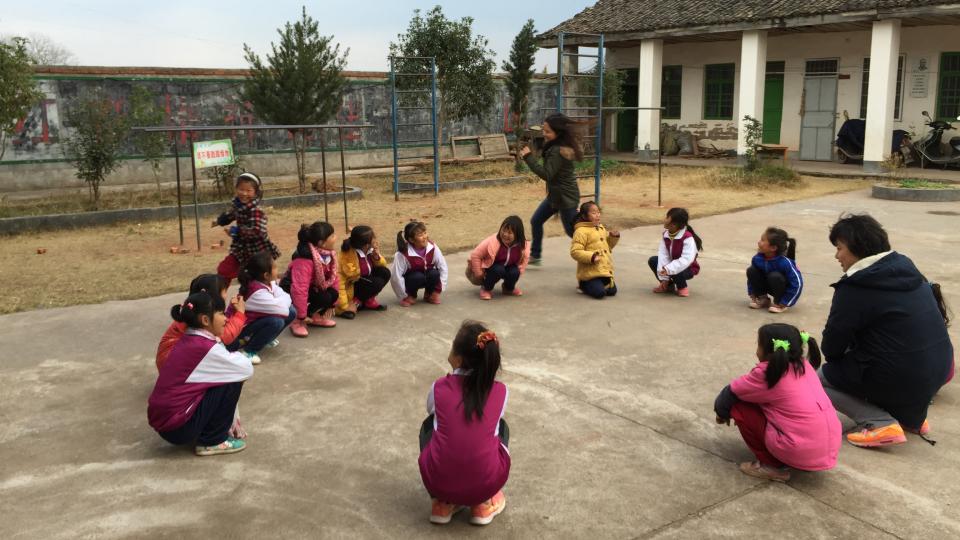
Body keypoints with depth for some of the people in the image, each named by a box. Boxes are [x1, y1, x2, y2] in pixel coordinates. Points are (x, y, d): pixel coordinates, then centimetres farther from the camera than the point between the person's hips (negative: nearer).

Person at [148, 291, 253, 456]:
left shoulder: (188, 341, 10)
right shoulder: (205, 348, -18)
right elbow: (247, 369, -12)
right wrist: (233, 355, 9)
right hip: (177, 426, -9)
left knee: (230, 375, 14)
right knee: (232, 382, -6)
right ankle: (211, 441, 2)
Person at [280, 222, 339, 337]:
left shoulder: (329, 254, -10)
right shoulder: (304, 260, -37)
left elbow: (334, 277, -3)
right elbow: (299, 289, -40)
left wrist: (331, 305, -2)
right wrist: (302, 317, -35)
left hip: (313, 287, 8)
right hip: (290, 292, -8)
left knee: (333, 293, -18)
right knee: (324, 298, -29)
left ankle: (316, 316, 7)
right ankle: (297, 321, -12)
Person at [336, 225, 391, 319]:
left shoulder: (369, 250, -8)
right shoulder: (349, 256, -30)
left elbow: (383, 265, 6)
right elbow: (340, 280, -31)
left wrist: (377, 256, -18)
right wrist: (344, 306, -34)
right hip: (350, 286, -8)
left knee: (385, 273, -10)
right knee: (377, 283, -26)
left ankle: (369, 300, 3)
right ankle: (355, 302, -6)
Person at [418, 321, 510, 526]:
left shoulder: (439, 387, 2)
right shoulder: (500, 391, 3)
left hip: (439, 481, 0)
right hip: (486, 483, 0)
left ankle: (443, 503, 20)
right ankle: (483, 504, 21)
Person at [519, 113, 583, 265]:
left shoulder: (558, 151, -26)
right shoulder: (558, 147, 3)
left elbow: (546, 174, -30)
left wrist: (528, 157, -27)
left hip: (565, 197, -10)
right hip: (555, 195, 10)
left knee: (572, 231, 3)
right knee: (536, 221, 14)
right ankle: (534, 256, 24)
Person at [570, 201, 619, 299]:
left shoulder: (601, 228, 14)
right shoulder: (581, 231, -13)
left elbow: (607, 246, 25)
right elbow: (575, 252, -18)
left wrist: (613, 237, 6)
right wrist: (591, 257, -28)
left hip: (605, 270, 8)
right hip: (590, 272, -7)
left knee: (612, 291, 1)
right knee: (600, 293, -18)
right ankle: (583, 285, 10)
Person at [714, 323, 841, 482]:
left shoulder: (766, 373, -10)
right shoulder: (804, 365, 10)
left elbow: (730, 393, 3)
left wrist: (721, 412, 24)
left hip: (800, 453, -8)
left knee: (739, 406, 2)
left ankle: (771, 466, 5)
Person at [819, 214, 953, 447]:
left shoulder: (854, 288, -15)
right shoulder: (905, 268, 8)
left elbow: (831, 348, -9)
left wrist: (835, 356, 16)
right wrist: (852, 349, 24)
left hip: (899, 378, -8)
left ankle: (881, 424, -7)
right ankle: (911, 414, 20)